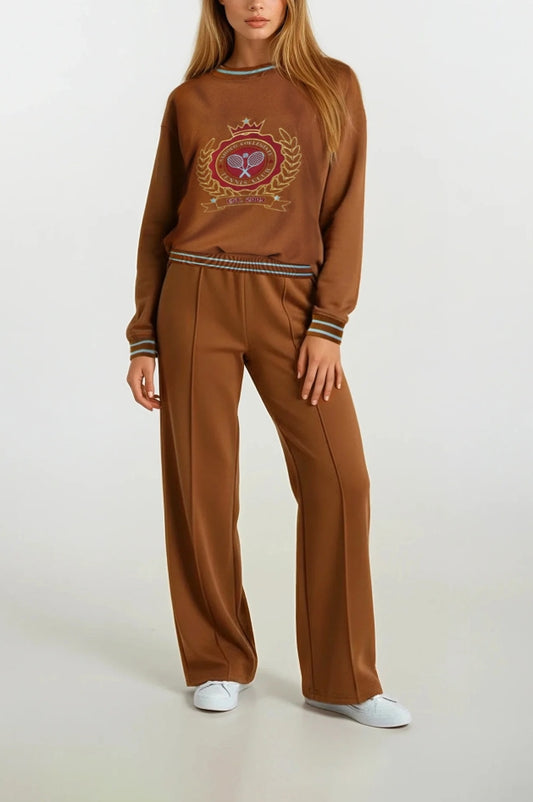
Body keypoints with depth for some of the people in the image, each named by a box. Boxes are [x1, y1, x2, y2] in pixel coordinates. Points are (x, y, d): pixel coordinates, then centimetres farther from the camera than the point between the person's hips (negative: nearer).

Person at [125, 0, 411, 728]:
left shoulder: (333, 86, 6)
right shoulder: (190, 100, 9)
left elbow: (344, 211, 1)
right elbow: (158, 223, 11)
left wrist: (328, 325, -8)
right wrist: (143, 339, 6)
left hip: (291, 305, 0)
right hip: (196, 300, 1)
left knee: (339, 477, -8)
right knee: (202, 486, 2)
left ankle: (343, 678, 6)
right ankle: (217, 664, 19)